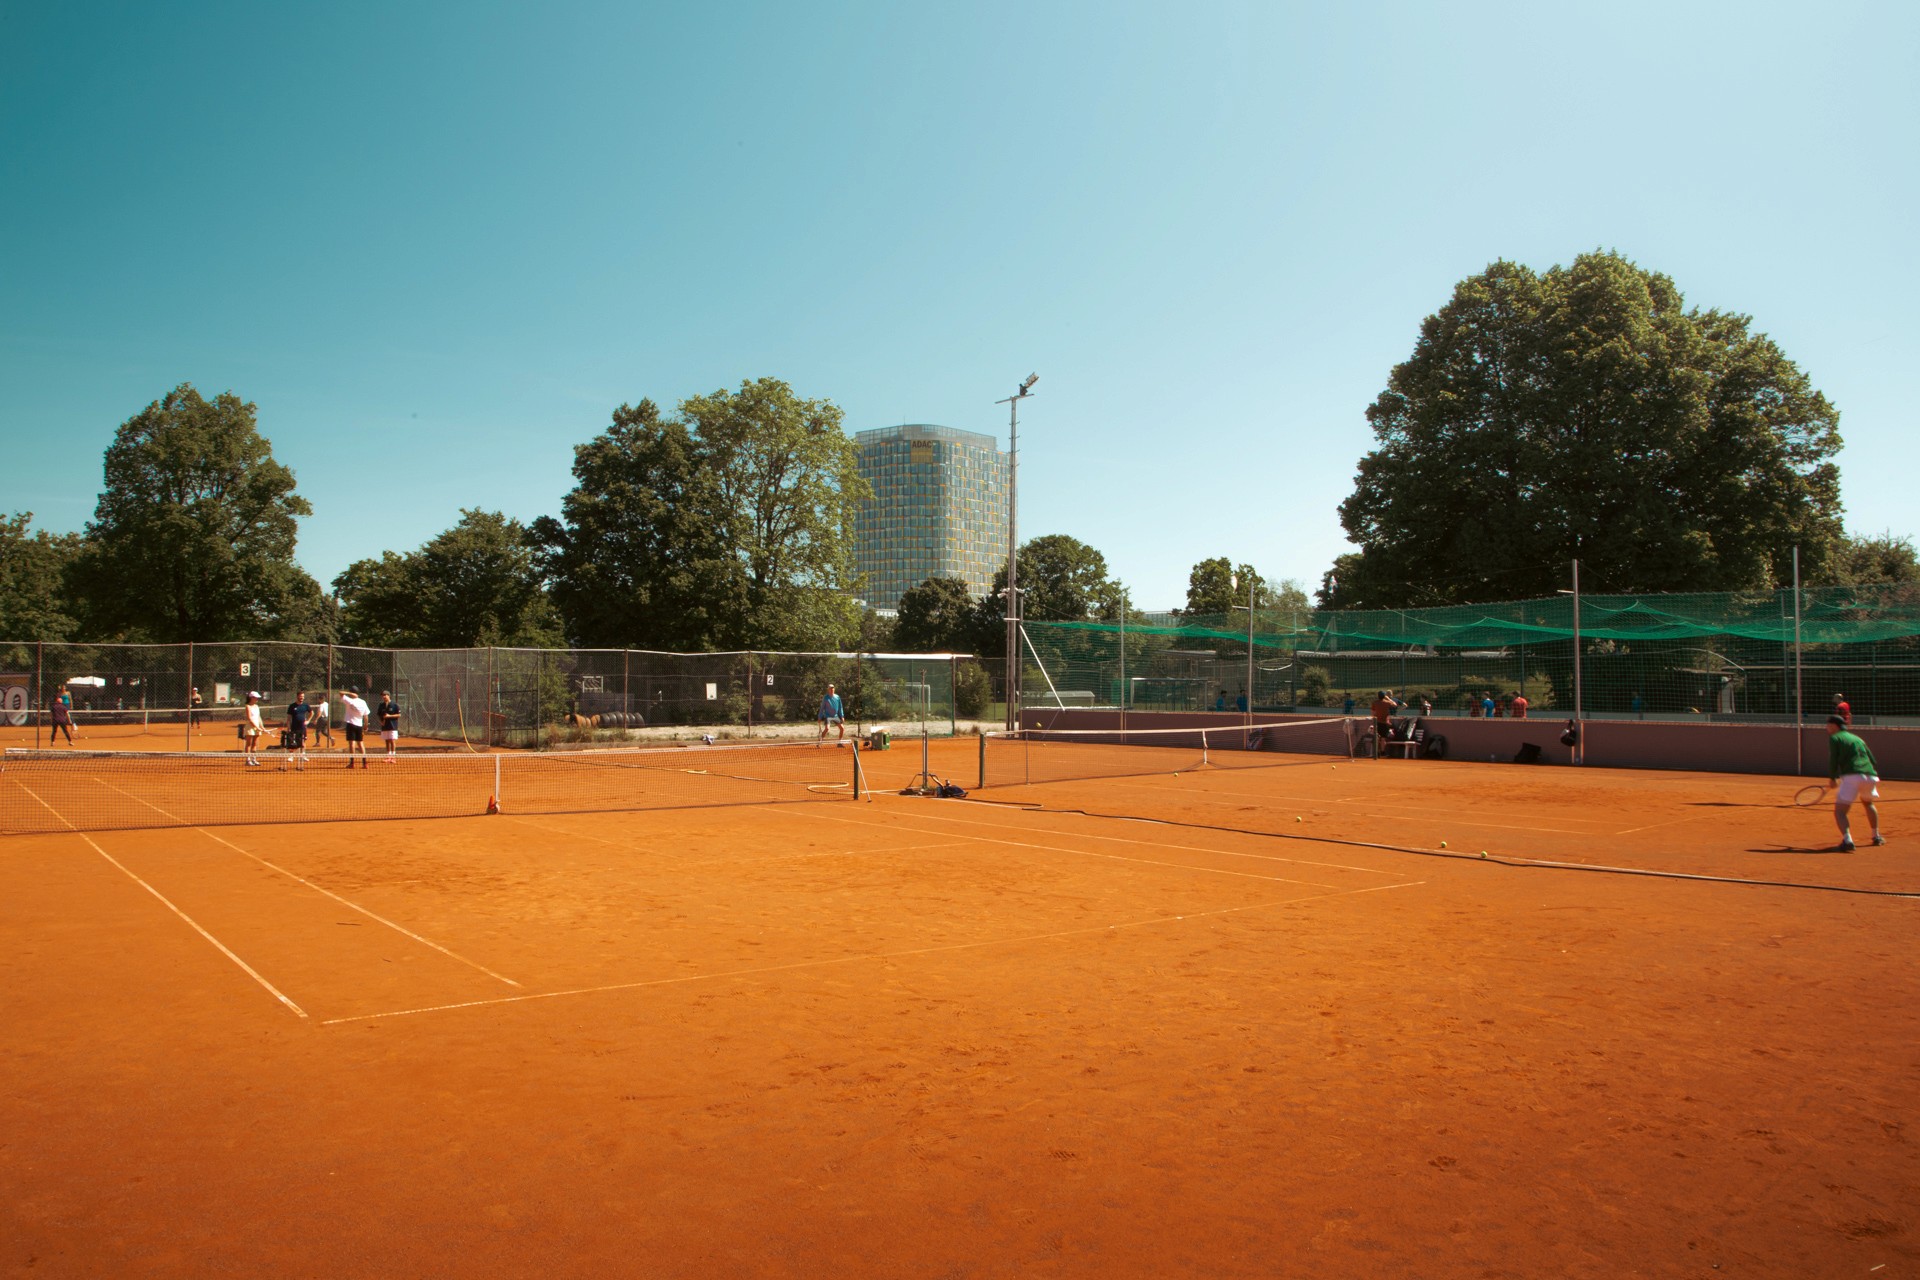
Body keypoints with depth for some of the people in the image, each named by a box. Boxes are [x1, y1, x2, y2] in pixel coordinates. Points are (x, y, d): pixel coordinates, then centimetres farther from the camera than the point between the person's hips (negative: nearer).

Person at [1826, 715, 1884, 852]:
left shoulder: (1834, 738, 8)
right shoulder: (1857, 738, 26)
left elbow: (1833, 760, -3)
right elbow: (1872, 761, 24)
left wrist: (1832, 778, 8)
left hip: (1852, 777, -7)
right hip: (1870, 776, 7)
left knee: (1839, 811, -8)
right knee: (1867, 803, 35)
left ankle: (1847, 840, -30)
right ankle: (1876, 836, 40)